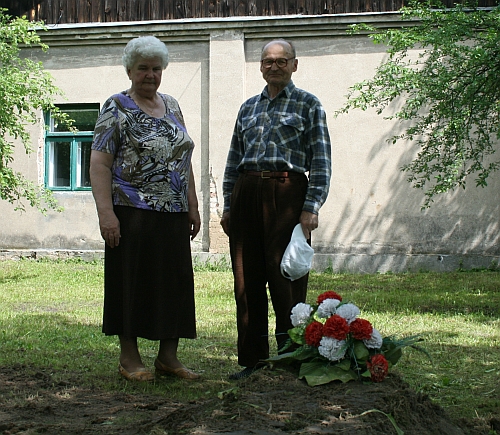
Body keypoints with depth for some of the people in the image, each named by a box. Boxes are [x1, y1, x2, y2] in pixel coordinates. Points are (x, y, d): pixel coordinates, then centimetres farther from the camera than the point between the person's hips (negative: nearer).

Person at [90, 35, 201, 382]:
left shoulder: (171, 106, 16)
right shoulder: (117, 108, -3)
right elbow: (99, 164, -10)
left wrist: (192, 206, 15)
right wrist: (106, 213, -19)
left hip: (173, 215, 6)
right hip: (133, 214, -6)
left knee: (175, 282, 7)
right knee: (132, 282, 0)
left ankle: (169, 356, 17)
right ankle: (129, 358, 12)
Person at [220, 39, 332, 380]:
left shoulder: (308, 105, 5)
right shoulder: (248, 108, 18)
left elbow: (321, 161, -2)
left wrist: (311, 207, -11)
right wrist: (228, 206, 11)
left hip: (285, 194, -4)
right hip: (246, 194, 5)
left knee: (284, 275, -5)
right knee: (247, 278, 4)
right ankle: (253, 358, 12)